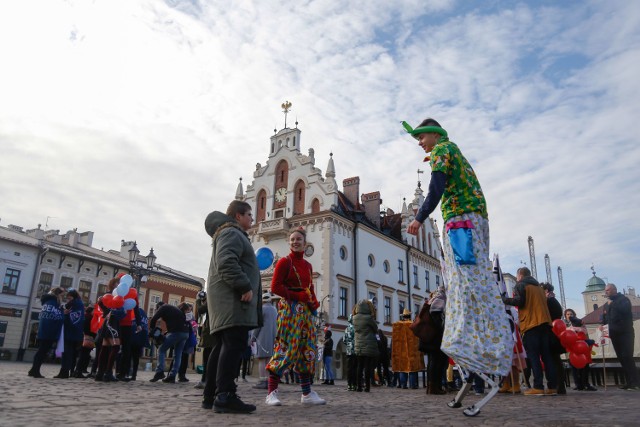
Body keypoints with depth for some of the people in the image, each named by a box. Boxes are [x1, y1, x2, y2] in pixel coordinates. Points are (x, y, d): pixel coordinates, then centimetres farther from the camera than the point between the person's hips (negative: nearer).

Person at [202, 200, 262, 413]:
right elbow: (227, 262, -21)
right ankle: (224, 396, -20)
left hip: (228, 299, 11)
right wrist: (245, 287, -22)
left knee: (222, 346, 8)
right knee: (233, 345, -16)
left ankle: (211, 396, 10)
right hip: (232, 299, -11)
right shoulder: (232, 233, -5)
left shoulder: (232, 235, 30)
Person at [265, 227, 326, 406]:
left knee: (307, 349, 7)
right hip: (289, 309, -7)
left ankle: (307, 393, 15)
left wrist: (314, 302, -1)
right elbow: (275, 287, -9)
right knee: (286, 348, -10)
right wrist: (298, 296, -16)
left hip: (306, 311, 7)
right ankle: (271, 392, -3)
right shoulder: (284, 261, -2)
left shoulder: (308, 265, 16)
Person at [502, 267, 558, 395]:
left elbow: (519, 301, -11)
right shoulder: (539, 286, 25)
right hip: (545, 323, 7)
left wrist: (504, 299, 0)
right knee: (547, 355, 7)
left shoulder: (520, 285, 1)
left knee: (533, 356, -6)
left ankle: (538, 387, -11)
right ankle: (552, 386, 5)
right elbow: (542, 304, 26)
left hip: (531, 324, -7)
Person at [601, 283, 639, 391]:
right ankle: (630, 382, 9)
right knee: (621, 358, 5)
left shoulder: (623, 299, -2)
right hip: (615, 334, 7)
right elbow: (605, 318, 20)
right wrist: (602, 325, 1)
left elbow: (625, 310, -22)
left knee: (627, 357, -14)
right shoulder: (607, 304, 18)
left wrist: (612, 304, -13)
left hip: (625, 333, -7)